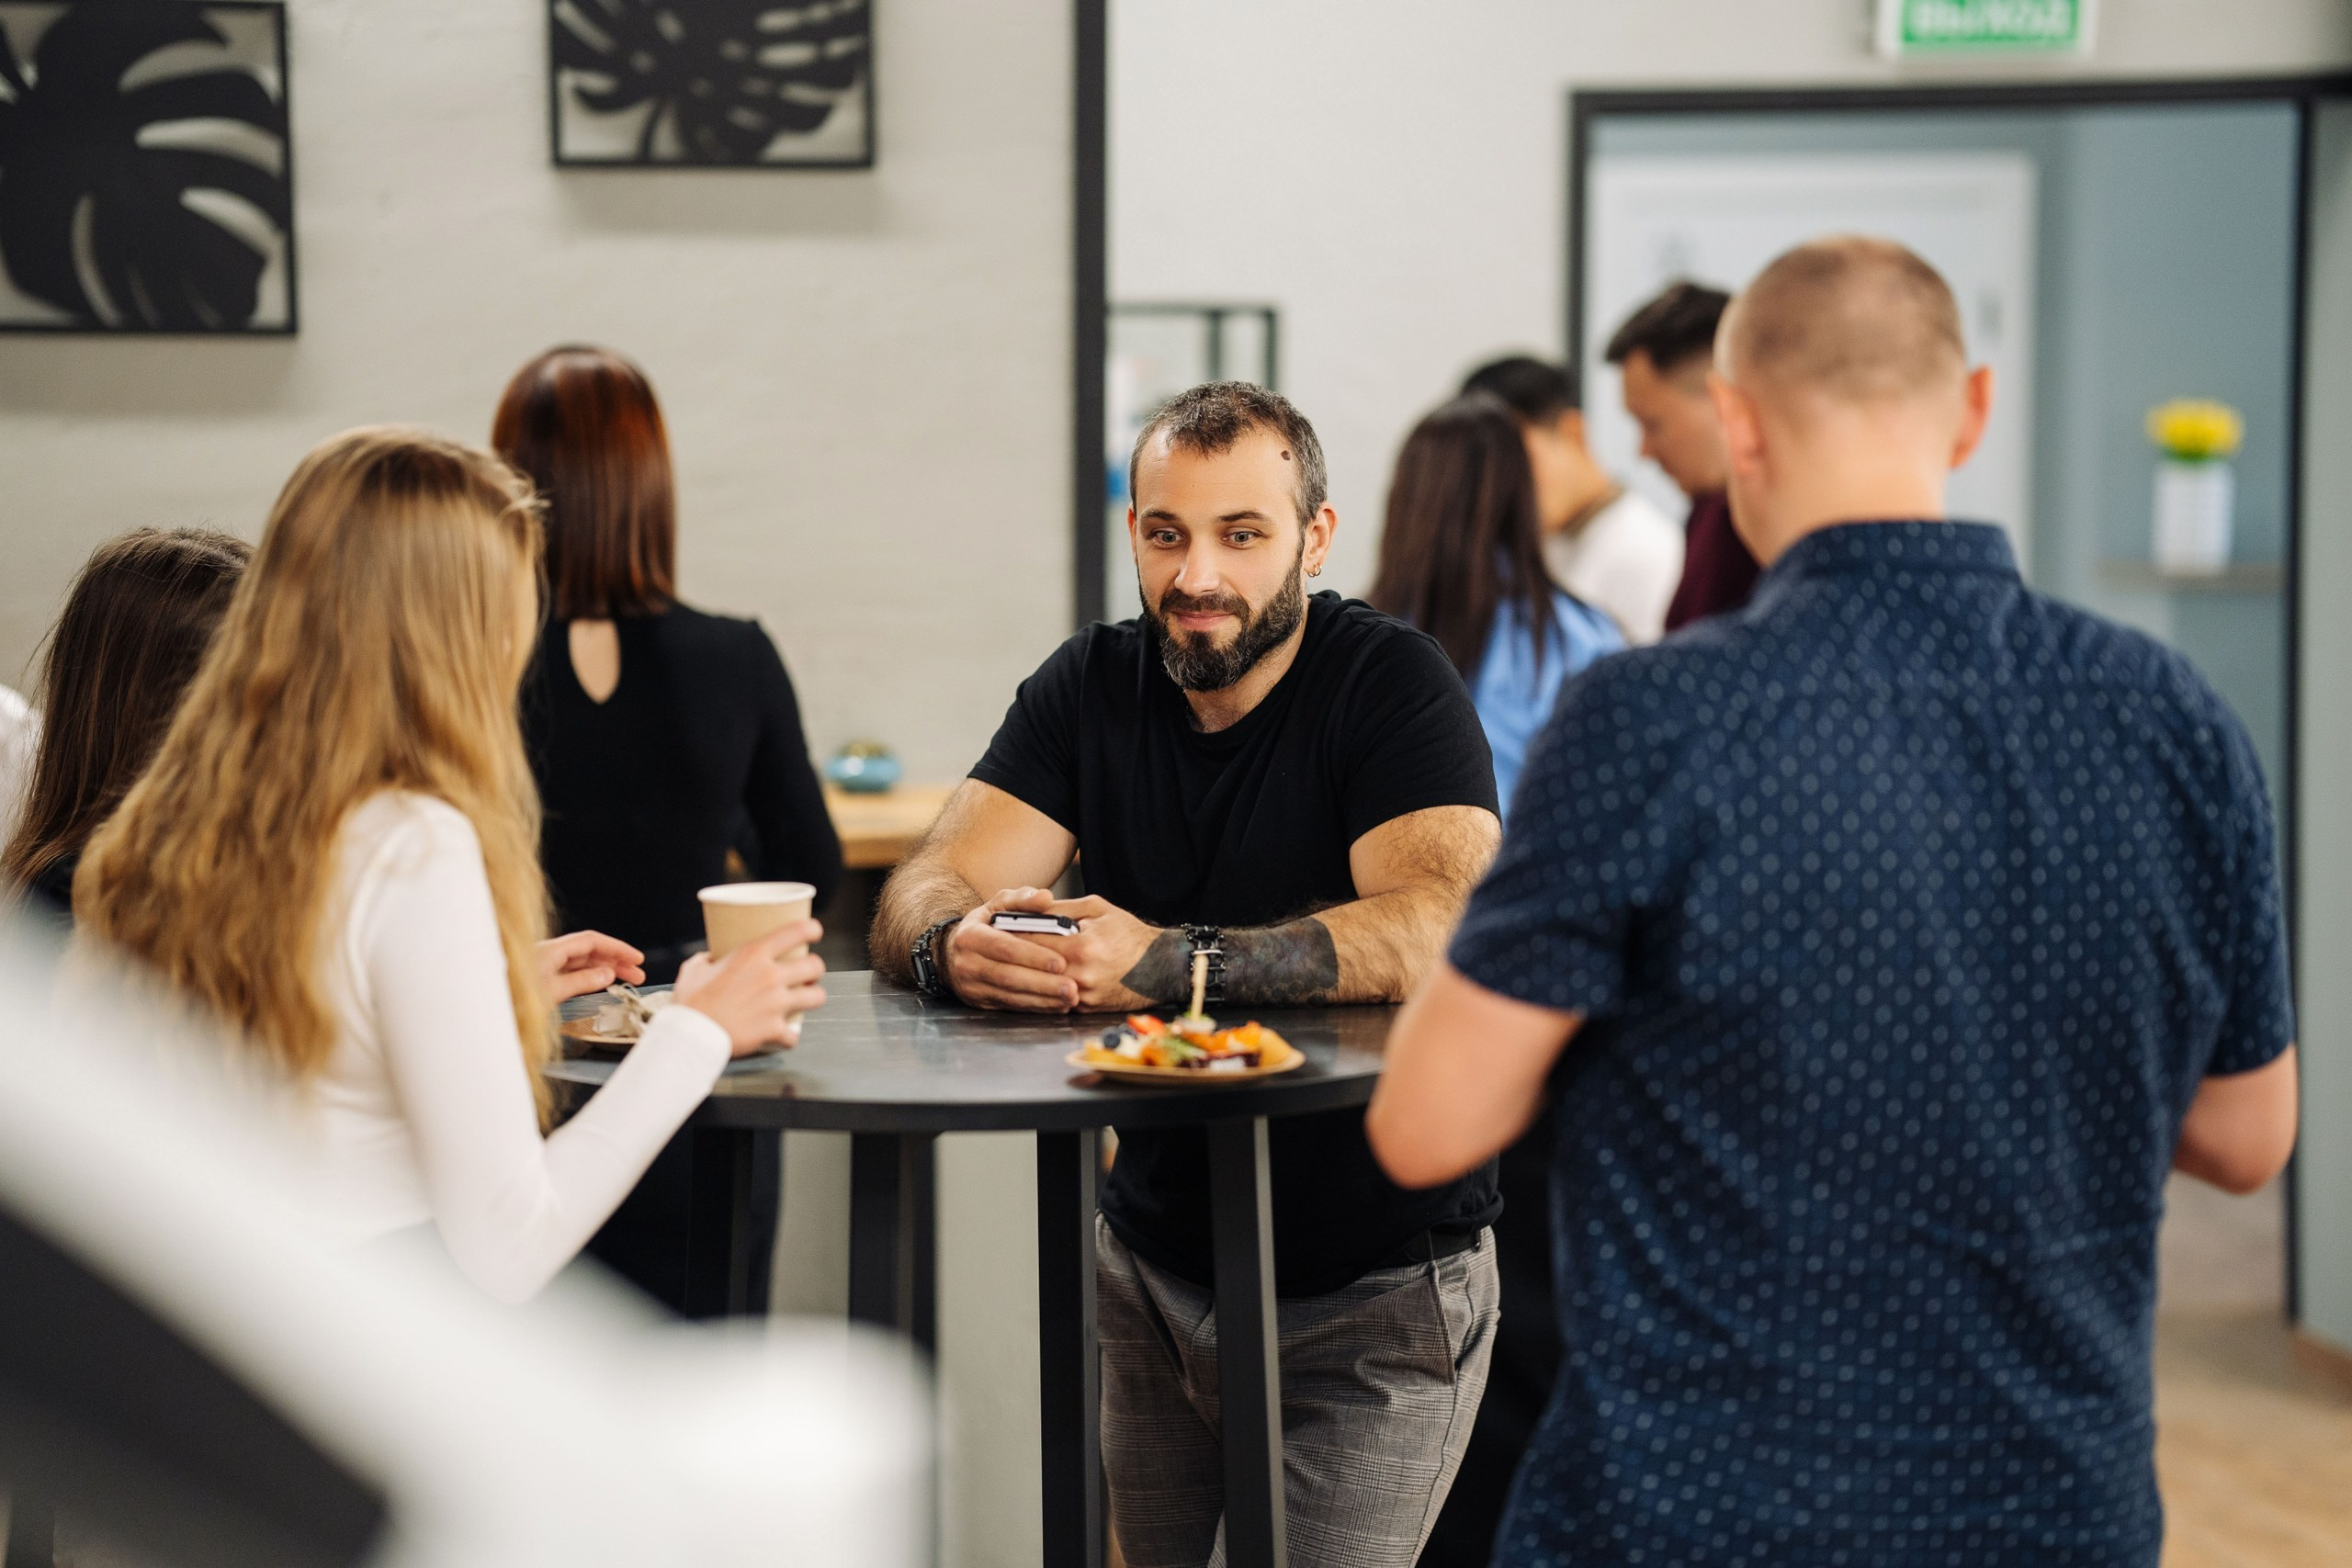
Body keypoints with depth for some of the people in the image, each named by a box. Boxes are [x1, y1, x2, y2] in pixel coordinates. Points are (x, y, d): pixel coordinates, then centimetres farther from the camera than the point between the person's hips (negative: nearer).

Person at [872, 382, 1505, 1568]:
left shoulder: (1393, 683, -13)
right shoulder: (1091, 687, 3)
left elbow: (1440, 933, -30)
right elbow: (922, 892, -7)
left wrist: (1170, 963, -40)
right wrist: (952, 945, -32)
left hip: (1375, 1294, -5)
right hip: (1153, 1266, 5)